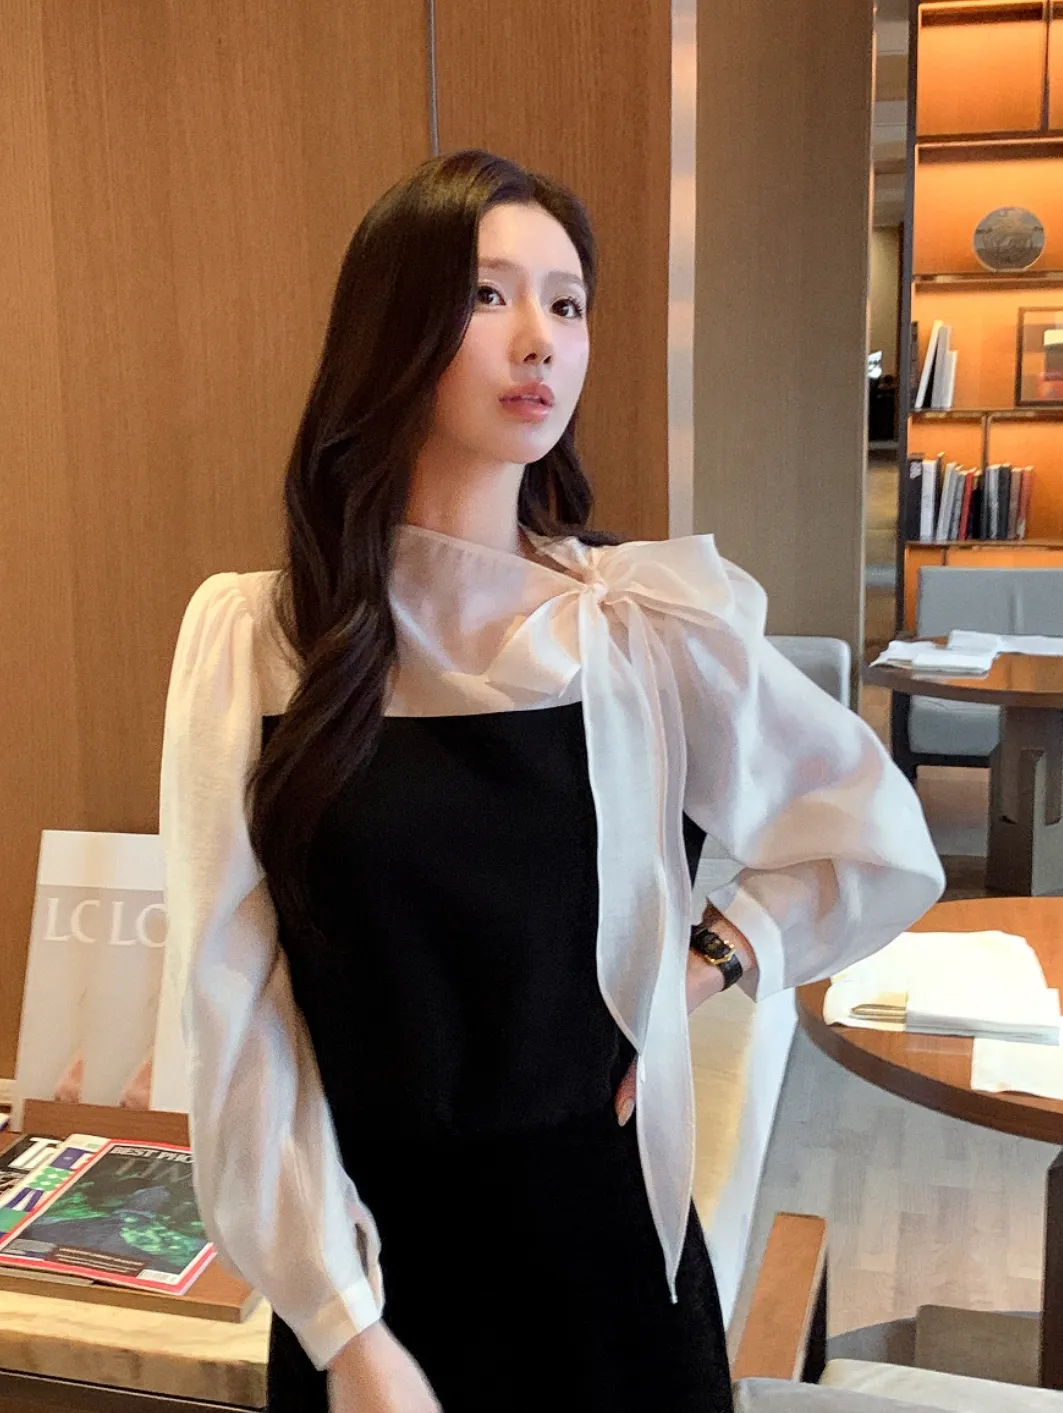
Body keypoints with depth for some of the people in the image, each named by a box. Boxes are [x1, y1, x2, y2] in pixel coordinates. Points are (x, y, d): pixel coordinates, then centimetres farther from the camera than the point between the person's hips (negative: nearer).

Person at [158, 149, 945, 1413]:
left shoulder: (649, 624, -9)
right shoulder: (250, 639, -9)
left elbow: (886, 853, 4)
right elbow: (234, 1015, -9)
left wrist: (701, 968, -6)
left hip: (596, 1233, 1)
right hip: (358, 1258, 0)